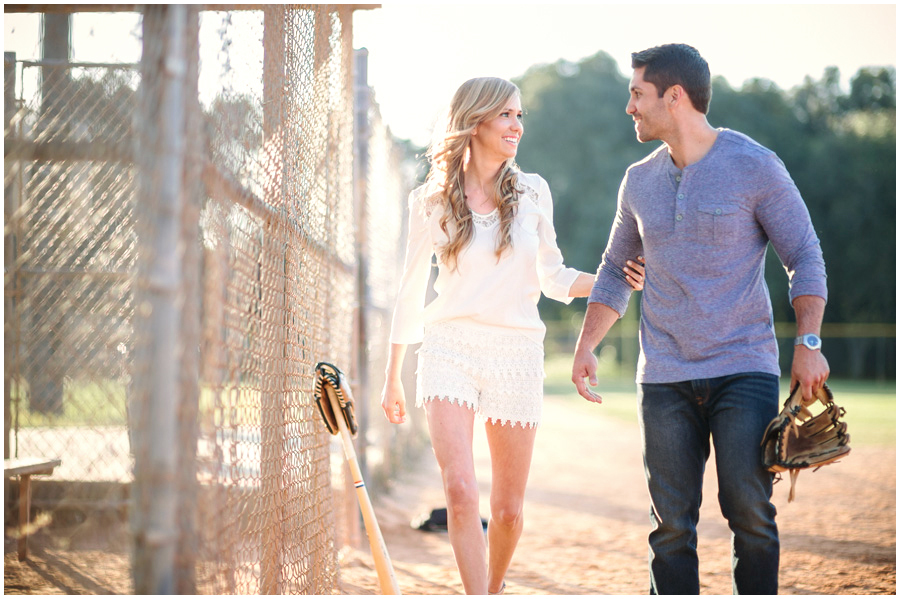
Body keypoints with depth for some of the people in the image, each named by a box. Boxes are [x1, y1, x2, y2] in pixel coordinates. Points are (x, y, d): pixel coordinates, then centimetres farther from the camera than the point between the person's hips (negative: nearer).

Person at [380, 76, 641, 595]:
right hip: (450, 352, -2)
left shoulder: (533, 192, 6)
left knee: (508, 508, 6)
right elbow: (411, 293, 11)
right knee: (461, 492, -18)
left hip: (517, 356, 2)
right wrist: (393, 377, 15)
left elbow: (553, 279, 13)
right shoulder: (431, 201, 2)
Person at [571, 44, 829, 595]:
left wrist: (808, 343, -15)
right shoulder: (640, 182, 10)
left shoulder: (755, 167, -4)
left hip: (744, 369, -4)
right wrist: (585, 347, 8)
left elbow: (806, 259, -2)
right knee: (672, 524, 1)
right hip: (665, 378, 4)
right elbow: (615, 271, 20)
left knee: (749, 508, -12)